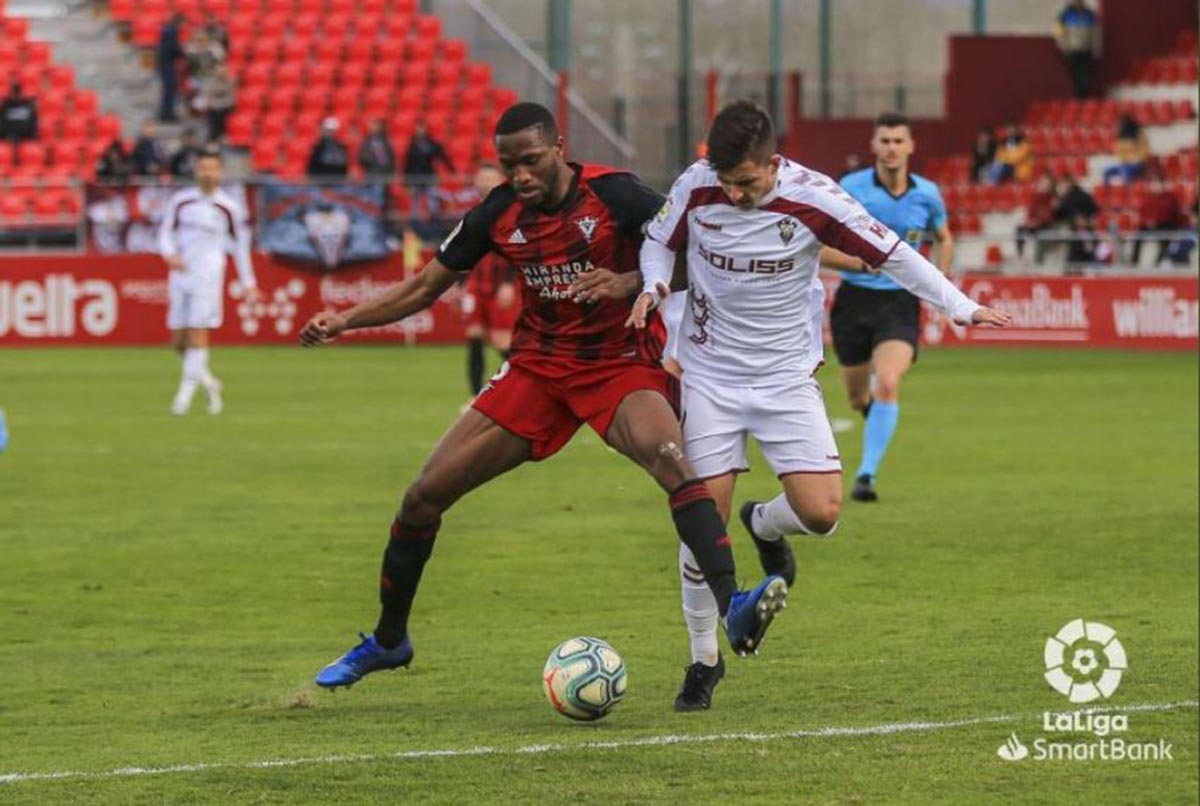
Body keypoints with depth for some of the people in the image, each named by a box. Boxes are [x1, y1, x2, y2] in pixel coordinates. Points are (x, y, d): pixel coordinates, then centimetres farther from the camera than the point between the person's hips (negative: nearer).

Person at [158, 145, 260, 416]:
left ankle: (186, 392, -9)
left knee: (198, 332, -13)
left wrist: (248, 283, 11)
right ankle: (208, 382, 25)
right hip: (180, 274, 3)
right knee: (178, 340, 3)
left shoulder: (228, 207, 1)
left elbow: (240, 245, 9)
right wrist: (170, 254, -11)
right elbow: (166, 232, 11)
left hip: (208, 278, -3)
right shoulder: (181, 200, 7)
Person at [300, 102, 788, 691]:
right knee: (425, 494, 1)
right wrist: (344, 321, -4)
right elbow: (425, 288, 8)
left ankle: (732, 609, -41)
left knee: (675, 466, -35)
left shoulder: (612, 194, -16)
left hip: (620, 365, -4)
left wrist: (630, 283, -32)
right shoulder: (498, 214, -3)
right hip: (538, 367, 4)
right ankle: (387, 641, 20)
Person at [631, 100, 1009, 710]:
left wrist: (960, 307, -8)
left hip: (788, 377, 0)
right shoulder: (696, 188, -11)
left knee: (822, 511, -14)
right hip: (711, 377, 0)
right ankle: (704, 661, 13)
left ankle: (765, 524, 25)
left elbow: (891, 254, -6)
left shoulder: (812, 198, -16)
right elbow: (659, 241, 9)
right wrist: (653, 285, -12)